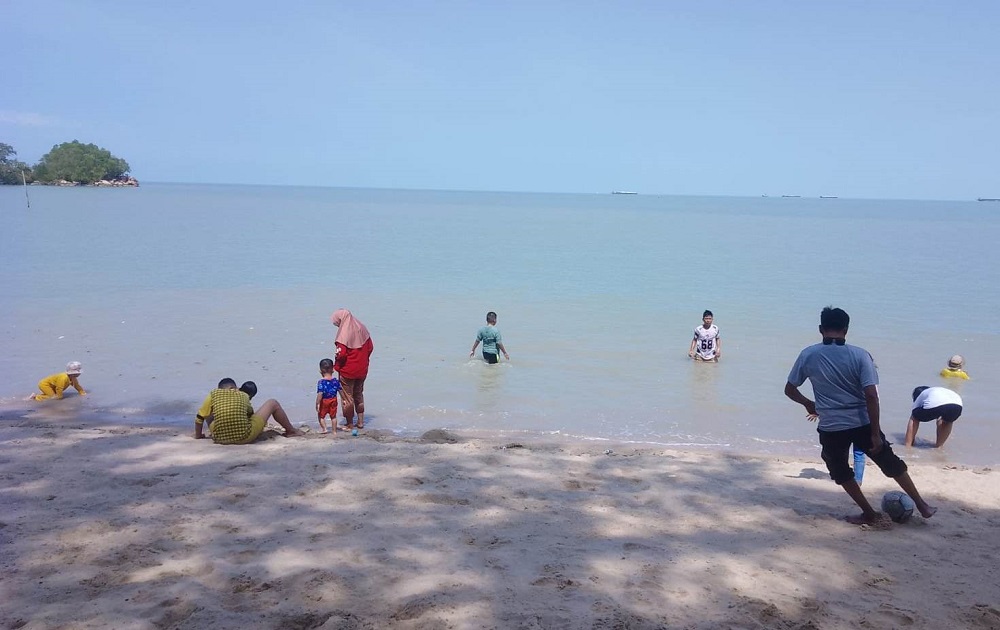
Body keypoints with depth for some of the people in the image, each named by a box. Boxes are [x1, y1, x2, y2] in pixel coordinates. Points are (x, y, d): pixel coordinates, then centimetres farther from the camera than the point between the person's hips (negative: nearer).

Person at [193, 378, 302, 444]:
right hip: (245, 438, -1)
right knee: (273, 403, 17)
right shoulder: (243, 395, 5)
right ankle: (291, 431, 37)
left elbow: (199, 418, 6)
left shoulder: (213, 394, 4)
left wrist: (198, 435, 21)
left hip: (220, 439, 1)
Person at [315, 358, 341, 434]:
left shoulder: (321, 382, -18)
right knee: (333, 416, 15)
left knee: (321, 416, 15)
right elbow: (340, 390, 3)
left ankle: (324, 428, 7)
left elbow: (320, 394, -23)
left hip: (324, 401, -4)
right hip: (333, 400, 4)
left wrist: (317, 404, -18)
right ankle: (334, 431, 21)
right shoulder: (336, 380, -4)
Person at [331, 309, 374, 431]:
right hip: (362, 370, 7)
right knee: (359, 395, 21)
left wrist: (336, 366, -5)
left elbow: (341, 354, -23)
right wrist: (364, 361, 14)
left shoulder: (344, 333, -21)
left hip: (347, 371, -6)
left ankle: (349, 424, 15)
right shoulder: (361, 328, 0)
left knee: (347, 397, 8)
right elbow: (370, 347, 5)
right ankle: (360, 422, 25)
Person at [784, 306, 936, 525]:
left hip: (830, 428, 0)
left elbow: (789, 390, 3)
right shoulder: (860, 355, -8)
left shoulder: (808, 355, -4)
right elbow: (871, 395, -15)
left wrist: (808, 404, 22)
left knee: (841, 473, 23)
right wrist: (876, 433, -10)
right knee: (892, 464, 20)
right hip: (862, 423, 1)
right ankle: (922, 505, 31)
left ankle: (869, 513, 27)